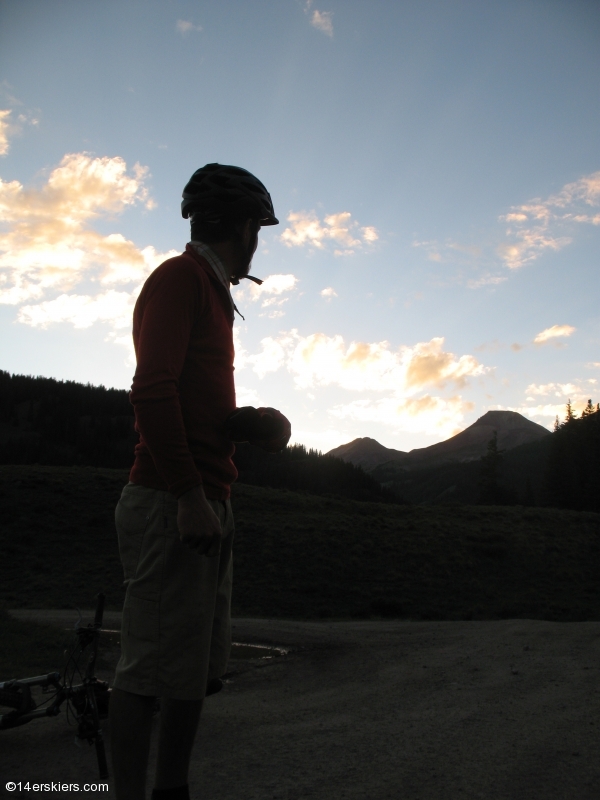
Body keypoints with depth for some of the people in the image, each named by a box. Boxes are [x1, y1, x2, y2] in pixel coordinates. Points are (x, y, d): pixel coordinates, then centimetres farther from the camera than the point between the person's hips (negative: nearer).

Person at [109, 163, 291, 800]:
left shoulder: (211, 293, 23)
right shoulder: (180, 277, -6)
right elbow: (152, 390, -18)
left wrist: (243, 424, 10)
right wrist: (190, 495, -21)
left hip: (205, 503, 10)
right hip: (172, 503, -10)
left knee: (199, 664, 14)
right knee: (153, 666, -5)